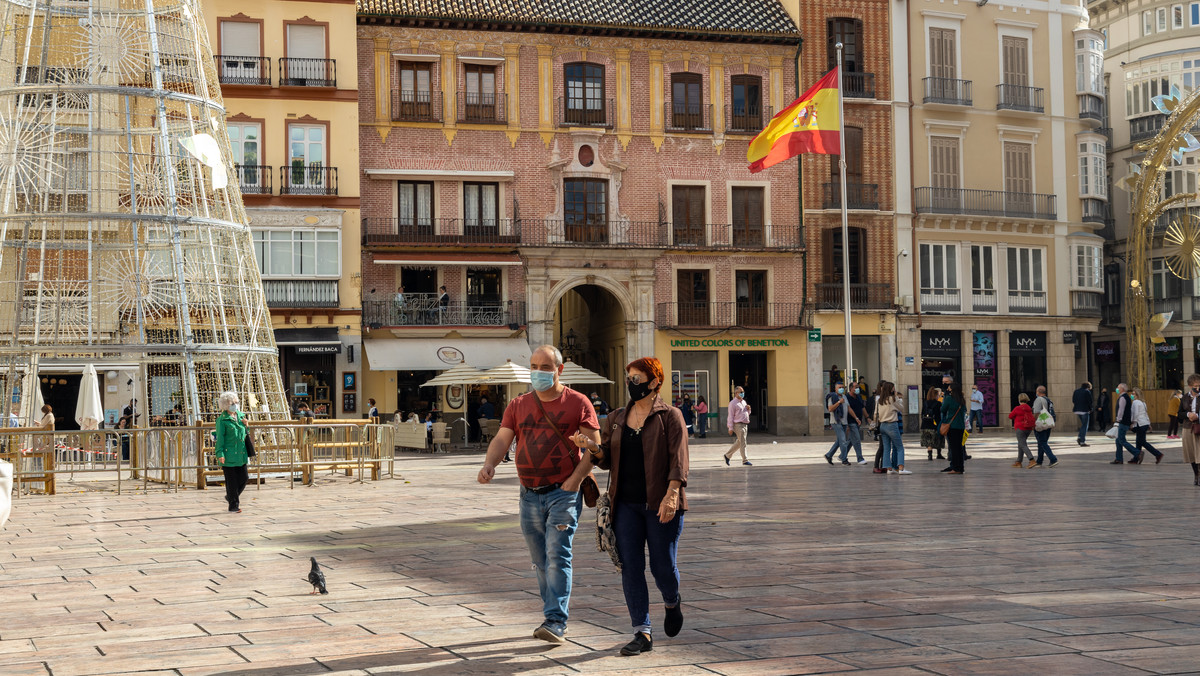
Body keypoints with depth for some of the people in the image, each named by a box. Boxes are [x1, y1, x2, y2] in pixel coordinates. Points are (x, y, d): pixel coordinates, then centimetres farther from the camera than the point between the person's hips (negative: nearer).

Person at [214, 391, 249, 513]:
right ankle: (233, 505, 8)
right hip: (229, 455, -6)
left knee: (244, 477, 5)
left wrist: (245, 425, 2)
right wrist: (220, 454, -15)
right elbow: (220, 438, -9)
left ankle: (230, 496, 26)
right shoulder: (222, 419, -8)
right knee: (231, 481, -1)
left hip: (240, 454, 6)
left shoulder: (240, 415, 12)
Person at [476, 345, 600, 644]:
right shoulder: (518, 405, 11)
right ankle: (557, 616, 22)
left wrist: (576, 478, -16)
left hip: (563, 493, -5)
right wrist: (489, 463, -19)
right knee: (541, 562, 11)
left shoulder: (578, 403, 0)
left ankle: (556, 621, -14)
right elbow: (502, 439, 3)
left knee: (557, 556, -13)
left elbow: (593, 446, -3)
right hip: (530, 495, 5)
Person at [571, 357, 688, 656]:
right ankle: (642, 634, 3)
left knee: (663, 566, 1)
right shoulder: (619, 417, 12)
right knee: (630, 567, -1)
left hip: (660, 505, -5)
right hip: (626, 504, 5)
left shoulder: (670, 416, -4)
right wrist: (592, 447, -9)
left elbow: (678, 459, -12)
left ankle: (672, 603, 35)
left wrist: (671, 495, -25)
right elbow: (607, 459, 12)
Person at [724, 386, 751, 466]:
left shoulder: (744, 402, 18)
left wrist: (748, 409, 3)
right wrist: (730, 428, -14)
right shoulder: (733, 403, -7)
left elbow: (747, 414, 27)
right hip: (738, 425, -8)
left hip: (745, 425, 8)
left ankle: (727, 455, 26)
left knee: (739, 443, 13)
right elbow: (731, 416, -10)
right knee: (742, 443, -8)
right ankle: (745, 460, -5)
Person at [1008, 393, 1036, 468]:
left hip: (1020, 428, -8)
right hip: (1028, 429, 8)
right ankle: (1019, 462, 20)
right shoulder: (1029, 409, 8)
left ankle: (1032, 461, -21)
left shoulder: (1017, 408, -13)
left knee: (1023, 446, -8)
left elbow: (1010, 416, -2)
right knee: (1020, 445, 17)